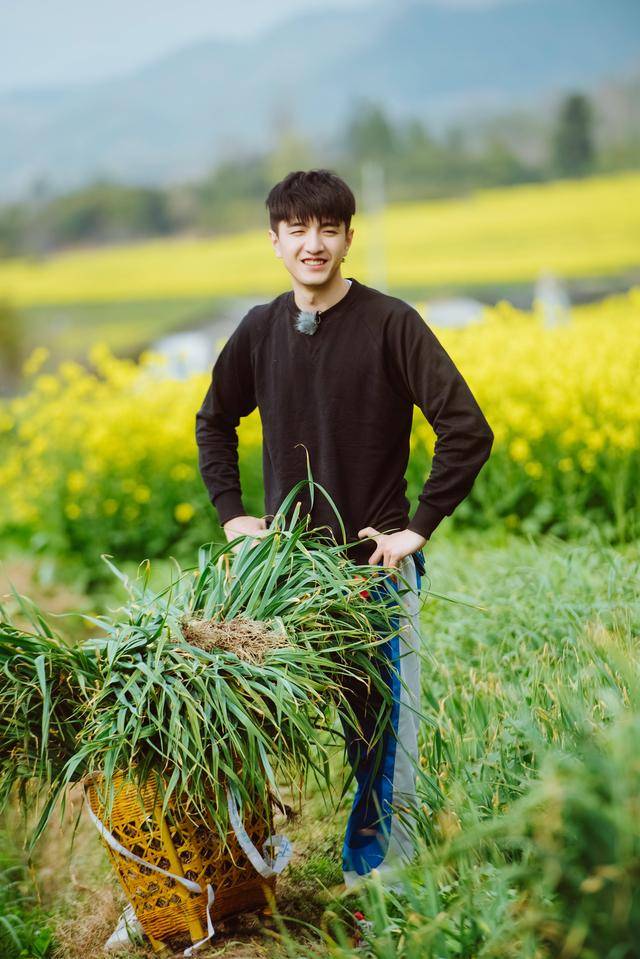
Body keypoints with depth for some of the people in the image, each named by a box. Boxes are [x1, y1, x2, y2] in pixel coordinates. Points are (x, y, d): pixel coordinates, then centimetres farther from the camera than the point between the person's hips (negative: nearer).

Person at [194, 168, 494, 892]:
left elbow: (468, 430, -14)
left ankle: (380, 884, 15)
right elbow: (214, 422, 22)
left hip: (376, 567, -4)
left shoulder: (389, 324, -10)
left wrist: (419, 527, -15)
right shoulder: (259, 332, 5)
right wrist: (230, 511, 10)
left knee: (386, 736, 2)